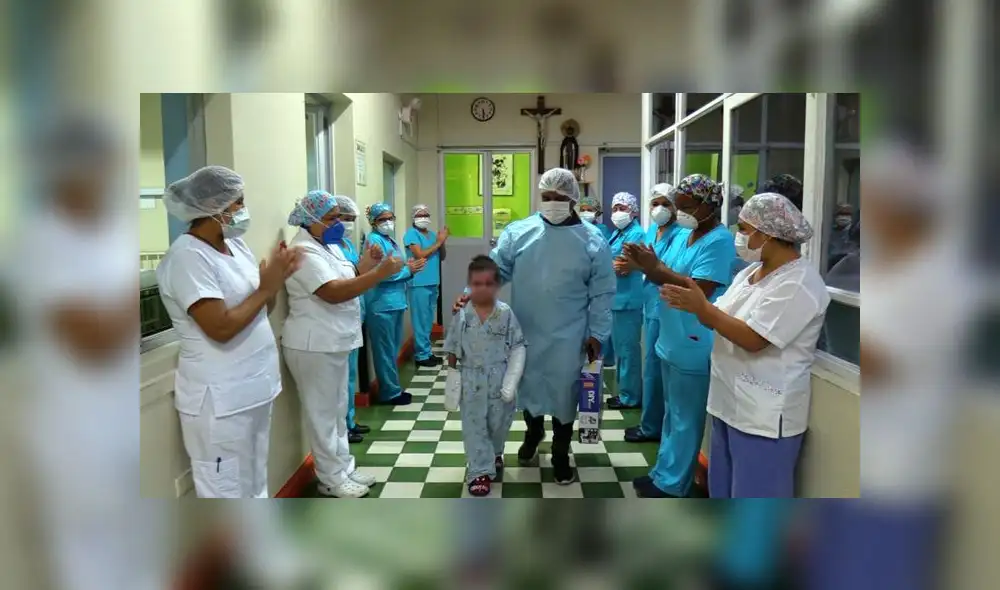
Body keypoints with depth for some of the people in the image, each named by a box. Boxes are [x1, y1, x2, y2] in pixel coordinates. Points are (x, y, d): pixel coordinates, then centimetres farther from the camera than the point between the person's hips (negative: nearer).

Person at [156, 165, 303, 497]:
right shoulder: (187, 257, -18)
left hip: (254, 388, 9)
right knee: (226, 491, 4)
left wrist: (277, 277, -5)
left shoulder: (235, 245, 7)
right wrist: (266, 288, -16)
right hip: (220, 399, -8)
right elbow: (220, 328, -25)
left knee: (254, 484, 22)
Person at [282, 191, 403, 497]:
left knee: (338, 411, 17)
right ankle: (331, 479, 13)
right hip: (314, 346, -10)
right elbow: (334, 292, -29)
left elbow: (348, 283, 15)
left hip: (336, 343, 10)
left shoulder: (328, 245, 12)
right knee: (323, 414, 2)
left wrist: (364, 264, -3)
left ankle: (344, 468, 29)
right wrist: (380, 273, -30)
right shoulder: (304, 251, -19)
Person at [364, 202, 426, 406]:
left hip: (395, 301, 10)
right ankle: (390, 392, 7)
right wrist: (408, 270, -13)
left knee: (393, 347, 16)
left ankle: (393, 388, 26)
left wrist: (409, 267, -2)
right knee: (386, 350, -1)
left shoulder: (390, 240, 16)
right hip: (382, 304, -9)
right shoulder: (374, 240, -12)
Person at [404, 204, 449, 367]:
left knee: (428, 320, 14)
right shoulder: (411, 234, -7)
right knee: (421, 321, -3)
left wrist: (442, 242, -1)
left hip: (433, 283, 8)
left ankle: (426, 352, 23)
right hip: (419, 284, -8)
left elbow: (441, 257, 17)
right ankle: (422, 355, 3)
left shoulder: (432, 234, 15)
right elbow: (420, 255, -19)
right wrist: (439, 242, -12)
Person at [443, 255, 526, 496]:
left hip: (499, 381, 0)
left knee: (499, 423, 15)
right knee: (474, 426, 4)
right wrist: (453, 378, 3)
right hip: (472, 382, 0)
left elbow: (518, 348, -6)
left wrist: (511, 381, -11)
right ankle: (480, 471, 16)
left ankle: (495, 454, 45)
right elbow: (453, 349, 2)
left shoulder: (506, 313, -9)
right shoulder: (462, 315, -7)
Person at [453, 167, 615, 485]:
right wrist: (473, 292, -18)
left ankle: (560, 455, 27)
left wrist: (597, 333, -5)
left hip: (568, 337, -1)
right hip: (525, 332, 2)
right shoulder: (518, 232, -3)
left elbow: (601, 293, -3)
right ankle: (533, 433, 45)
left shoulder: (592, 240, -5)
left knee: (564, 392, 8)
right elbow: (496, 268, -2)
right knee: (528, 386, 17)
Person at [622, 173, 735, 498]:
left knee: (685, 419, 3)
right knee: (672, 413, 20)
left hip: (693, 347, -9)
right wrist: (647, 265, -7)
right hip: (672, 341, 9)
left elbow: (699, 291, -25)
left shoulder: (719, 241, -17)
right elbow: (668, 277, 13)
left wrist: (656, 268, -20)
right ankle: (664, 471, 32)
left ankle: (670, 484, 13)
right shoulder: (682, 235, 11)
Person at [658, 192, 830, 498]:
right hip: (730, 402, 9)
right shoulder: (751, 271, 10)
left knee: (756, 496, 3)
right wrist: (693, 305, -11)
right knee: (723, 488, 21)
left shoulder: (798, 284, -18)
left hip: (763, 415, -9)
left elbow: (753, 339, -24)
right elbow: (720, 321, 9)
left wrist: (702, 306, -21)